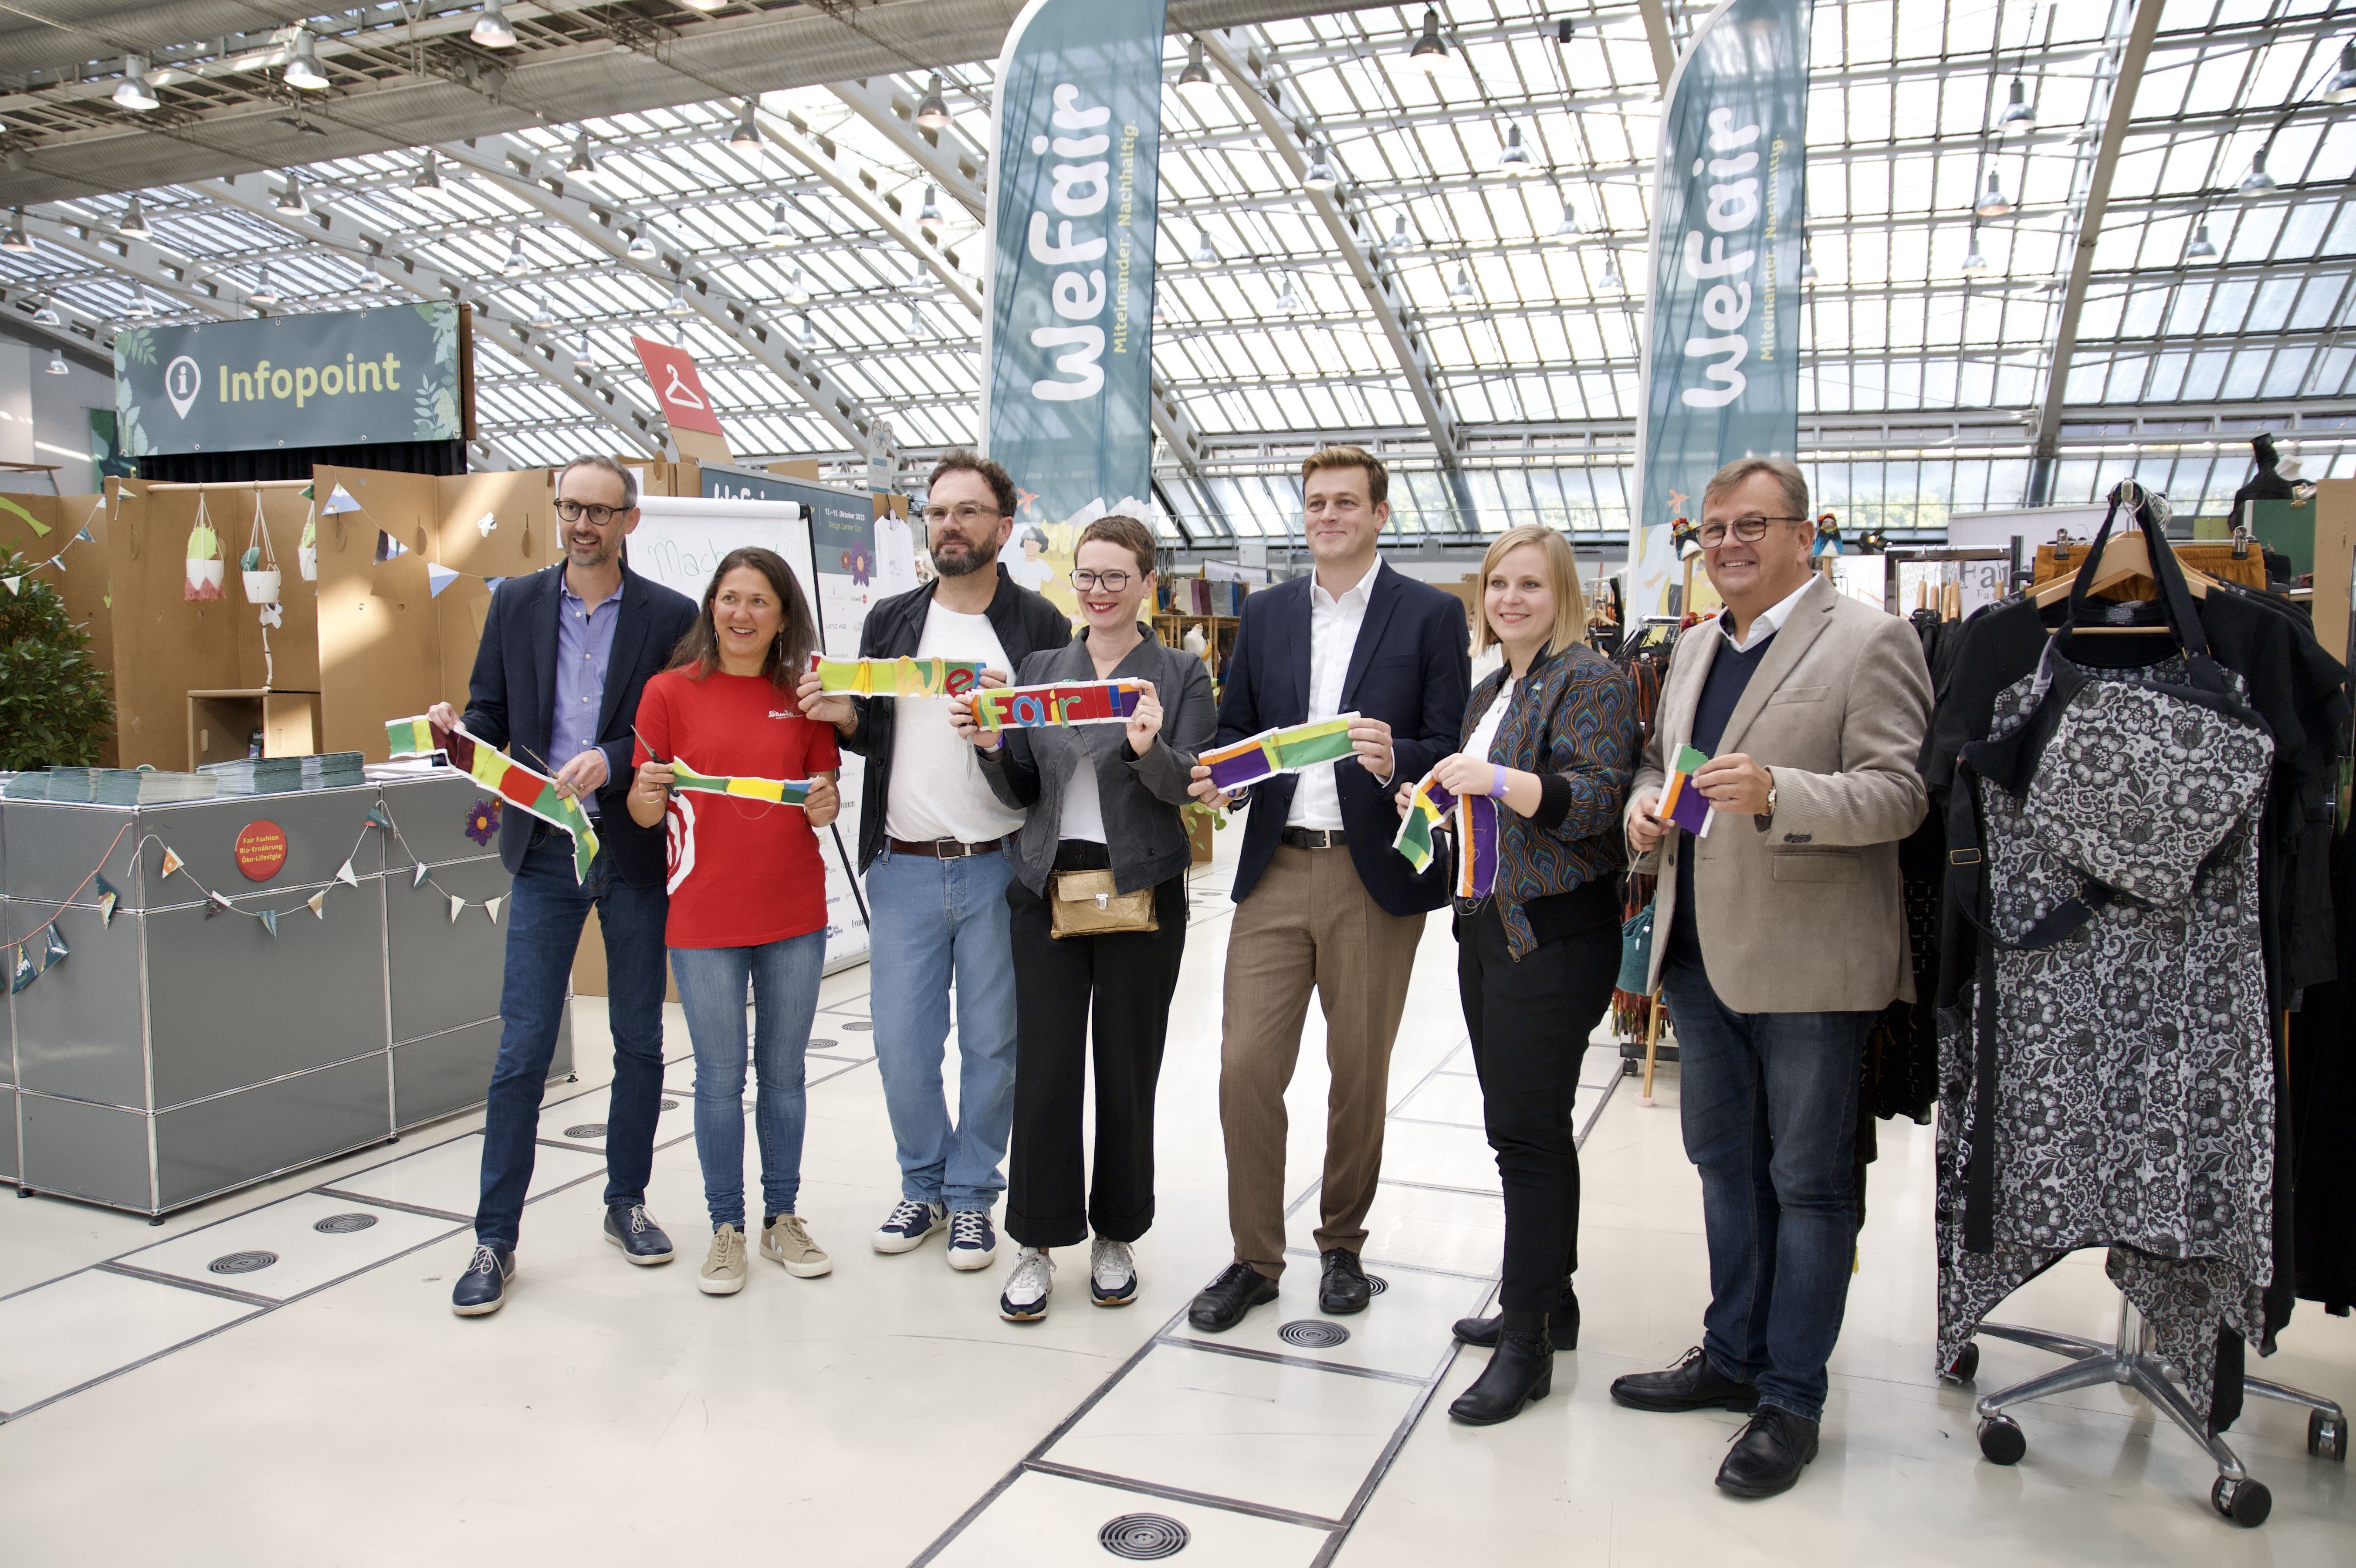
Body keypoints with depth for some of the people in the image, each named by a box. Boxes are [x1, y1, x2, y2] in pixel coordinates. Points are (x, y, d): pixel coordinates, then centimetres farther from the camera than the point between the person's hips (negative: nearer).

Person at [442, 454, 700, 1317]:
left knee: (640, 1043, 10)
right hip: (545, 853, 1)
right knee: (521, 1050, 1)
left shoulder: (671, 616, -1)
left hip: (635, 853, -1)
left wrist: (612, 761, -19)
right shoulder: (516, 604, 7)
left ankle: (627, 1202, 28)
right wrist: (457, 734, -13)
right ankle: (495, 1238, 11)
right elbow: (490, 714, 9)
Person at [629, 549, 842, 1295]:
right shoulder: (670, 691, -1)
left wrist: (825, 805, -12)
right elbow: (644, 812, 1)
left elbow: (826, 791, 10)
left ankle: (783, 1218, 25)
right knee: (721, 1077, 6)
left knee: (784, 1071, 12)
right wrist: (647, 795, -21)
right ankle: (727, 1228, 20)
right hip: (704, 916, -2)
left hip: (795, 911, 2)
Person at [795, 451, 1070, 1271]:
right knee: (902, 1043, 7)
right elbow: (874, 734, 16)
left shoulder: (1040, 624, 1)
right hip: (903, 870, 3)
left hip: (999, 870, -3)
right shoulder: (890, 620, 11)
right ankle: (924, 1184, 29)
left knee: (990, 1044, 8)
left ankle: (971, 1194, 25)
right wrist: (842, 714, -6)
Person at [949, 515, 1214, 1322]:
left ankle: (1116, 1238, 24)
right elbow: (1021, 793, 10)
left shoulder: (1181, 674, 2)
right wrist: (991, 746, -11)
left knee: (1127, 1071, 7)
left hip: (1140, 890, -2)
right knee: (1043, 1069, 2)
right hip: (1047, 887, 2)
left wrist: (1148, 748, -28)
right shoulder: (1038, 669, 11)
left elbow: (1188, 786, -7)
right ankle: (1038, 1245, 15)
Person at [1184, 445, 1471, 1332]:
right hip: (1276, 869, 3)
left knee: (1360, 1075, 9)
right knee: (1245, 1067, -2)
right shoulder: (1265, 614, 12)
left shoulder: (1432, 616, 1)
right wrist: (1216, 778, -7)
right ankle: (1255, 1258, 15)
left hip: (1374, 877, -2)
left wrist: (1394, 759, -24)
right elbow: (1234, 729, 14)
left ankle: (1342, 1245, 30)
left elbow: (1454, 750, -3)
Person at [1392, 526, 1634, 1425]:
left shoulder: (1590, 680, -8)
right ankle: (1547, 1302, 26)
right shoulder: (1490, 691, 18)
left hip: (1554, 936, -8)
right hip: (1486, 927, 9)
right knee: (1519, 1124, 13)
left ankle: (1528, 1343, 4)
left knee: (1529, 1130, -5)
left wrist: (1498, 780, -29)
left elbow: (1597, 801, -18)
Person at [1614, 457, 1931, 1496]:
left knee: (1808, 1180, 5)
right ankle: (1733, 1356, 34)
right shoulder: (1695, 648, 15)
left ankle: (1791, 1400, 18)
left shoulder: (1870, 642, -9)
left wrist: (1774, 793, -30)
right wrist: (1646, 800, 1)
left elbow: (1897, 795, -15)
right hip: (1701, 952, 8)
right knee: (1725, 1163, 18)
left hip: (1809, 961, -7)